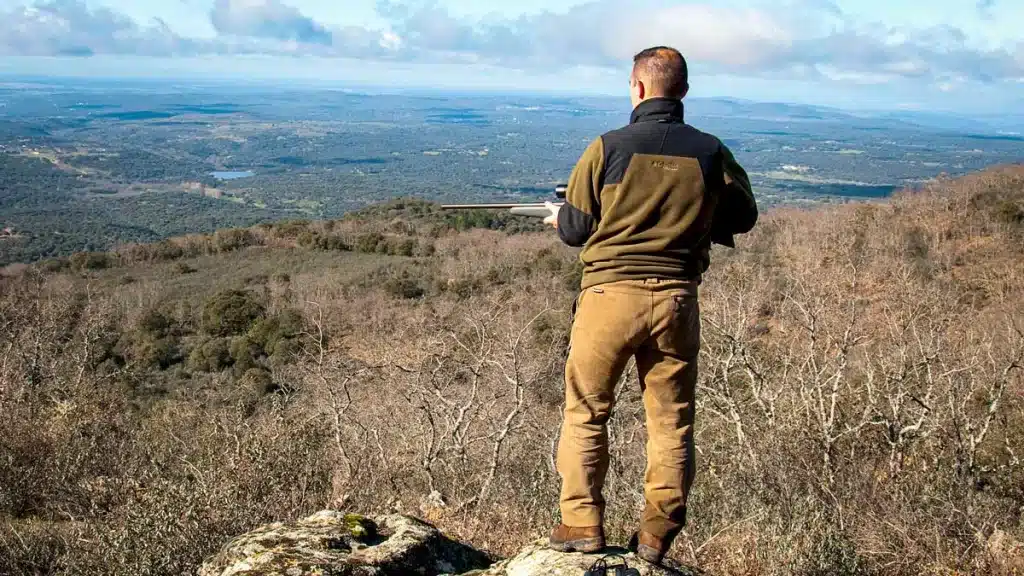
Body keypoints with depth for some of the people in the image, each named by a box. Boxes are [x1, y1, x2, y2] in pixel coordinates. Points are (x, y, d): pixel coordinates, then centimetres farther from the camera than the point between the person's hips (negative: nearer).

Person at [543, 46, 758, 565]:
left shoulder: (609, 147, -6)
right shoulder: (710, 152, 1)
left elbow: (577, 229, -1)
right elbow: (743, 216, 14)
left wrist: (558, 217, 22)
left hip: (610, 292, -2)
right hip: (676, 298, 2)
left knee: (585, 412, 11)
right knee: (671, 420, 11)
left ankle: (582, 524, 11)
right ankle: (657, 535, 15)